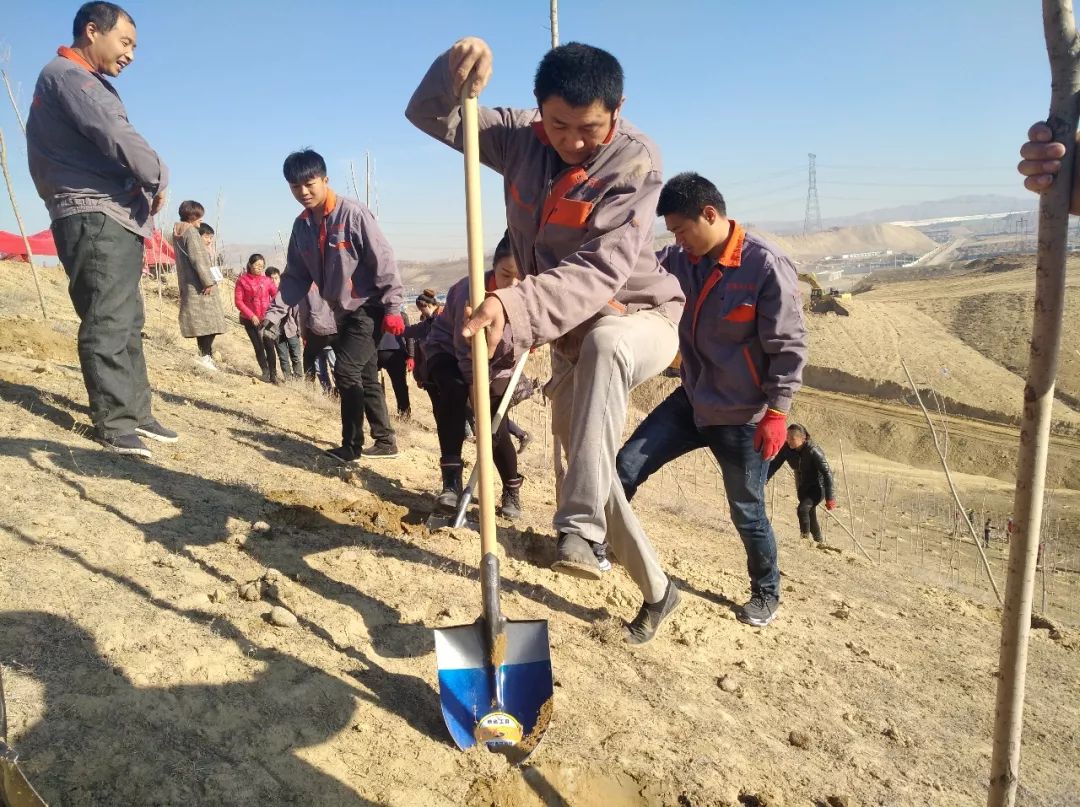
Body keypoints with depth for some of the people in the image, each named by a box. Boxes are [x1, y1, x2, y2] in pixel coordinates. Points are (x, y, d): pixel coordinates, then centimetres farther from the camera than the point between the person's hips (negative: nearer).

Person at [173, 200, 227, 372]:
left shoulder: (178, 232, 18)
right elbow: (197, 259, -18)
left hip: (187, 285, 9)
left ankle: (205, 354, 12)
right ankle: (206, 355, -14)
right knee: (210, 321, -8)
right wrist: (208, 281, -18)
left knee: (200, 322, 11)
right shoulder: (191, 232, -11)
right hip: (199, 285, -9)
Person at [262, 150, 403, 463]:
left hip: (368, 307, -7)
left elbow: (382, 261, -17)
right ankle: (385, 440, 22)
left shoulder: (352, 213, -17)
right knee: (365, 376, 12)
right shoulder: (302, 225, 4)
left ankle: (352, 446, -2)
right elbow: (296, 276, 10)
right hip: (343, 312, 8)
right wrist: (275, 312, 0)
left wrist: (392, 307, -18)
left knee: (346, 371, -13)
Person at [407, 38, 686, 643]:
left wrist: (515, 307, -49)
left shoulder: (636, 162, -22)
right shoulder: (520, 138, -6)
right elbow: (431, 116, -5)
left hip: (640, 315, -5)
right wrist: (453, 73, -28)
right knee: (587, 467, 8)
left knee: (603, 345, -43)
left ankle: (582, 529, -39)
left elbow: (599, 271, -34)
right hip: (571, 332, 6)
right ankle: (657, 589, 27)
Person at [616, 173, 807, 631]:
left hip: (743, 417, -5)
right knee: (627, 465, 0)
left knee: (747, 512, 10)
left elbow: (789, 347, -17)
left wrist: (776, 412, -18)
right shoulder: (680, 261, -2)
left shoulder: (766, 266, -20)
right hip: (691, 401, 5)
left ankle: (767, 593, 35)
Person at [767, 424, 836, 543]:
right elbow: (775, 464, -5)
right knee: (810, 516, 16)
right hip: (802, 487, 6)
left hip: (818, 486, -6)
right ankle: (819, 541, 34)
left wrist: (830, 498, -26)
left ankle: (806, 538, -10)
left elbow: (827, 473, -25)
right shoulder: (787, 448, -13)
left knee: (802, 509, -26)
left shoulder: (813, 451, -27)